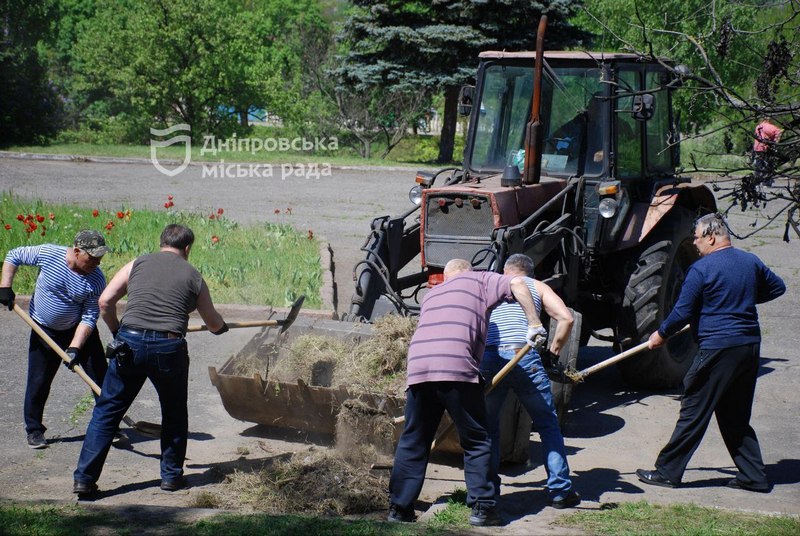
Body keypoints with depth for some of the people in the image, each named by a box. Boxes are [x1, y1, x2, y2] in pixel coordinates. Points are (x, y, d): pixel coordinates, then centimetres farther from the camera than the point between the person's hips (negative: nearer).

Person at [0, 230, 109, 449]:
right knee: (38, 382, 1)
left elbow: (89, 318, -18)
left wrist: (75, 348, -28)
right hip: (44, 331, 0)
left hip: (80, 331, 1)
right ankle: (34, 430, 18)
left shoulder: (96, 280, -20)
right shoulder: (48, 254, -21)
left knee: (100, 377, -1)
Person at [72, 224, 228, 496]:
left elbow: (105, 302, 4)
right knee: (174, 414, 21)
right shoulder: (192, 276, 12)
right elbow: (214, 323, 22)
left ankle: (84, 478, 6)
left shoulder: (137, 264, 12)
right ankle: (171, 476, 27)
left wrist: (116, 331, 21)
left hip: (129, 343, 1)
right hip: (168, 348, -1)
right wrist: (222, 327, 46)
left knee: (107, 411, 9)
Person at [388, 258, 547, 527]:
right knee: (476, 441, 6)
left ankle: (399, 507, 11)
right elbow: (517, 284, 3)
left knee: (412, 442, 13)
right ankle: (481, 507, 4)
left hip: (417, 365, 5)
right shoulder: (478, 280, 20)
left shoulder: (431, 294, 35)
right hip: (456, 367, -5)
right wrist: (534, 325, 6)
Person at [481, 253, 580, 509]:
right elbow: (566, 318, 5)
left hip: (487, 359, 1)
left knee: (487, 427, 19)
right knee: (548, 425, 11)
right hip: (524, 358, -1)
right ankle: (560, 491, 8)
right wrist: (553, 353, 14)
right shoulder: (537, 286, 21)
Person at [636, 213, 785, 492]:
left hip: (717, 349, -7)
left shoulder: (701, 269, -11)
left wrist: (661, 334, 6)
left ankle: (667, 471, 7)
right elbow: (777, 287, 23)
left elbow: (682, 313, -10)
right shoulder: (751, 262, 9)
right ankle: (753, 476, 16)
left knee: (693, 413, 0)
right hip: (750, 347, 7)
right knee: (737, 415, 16)